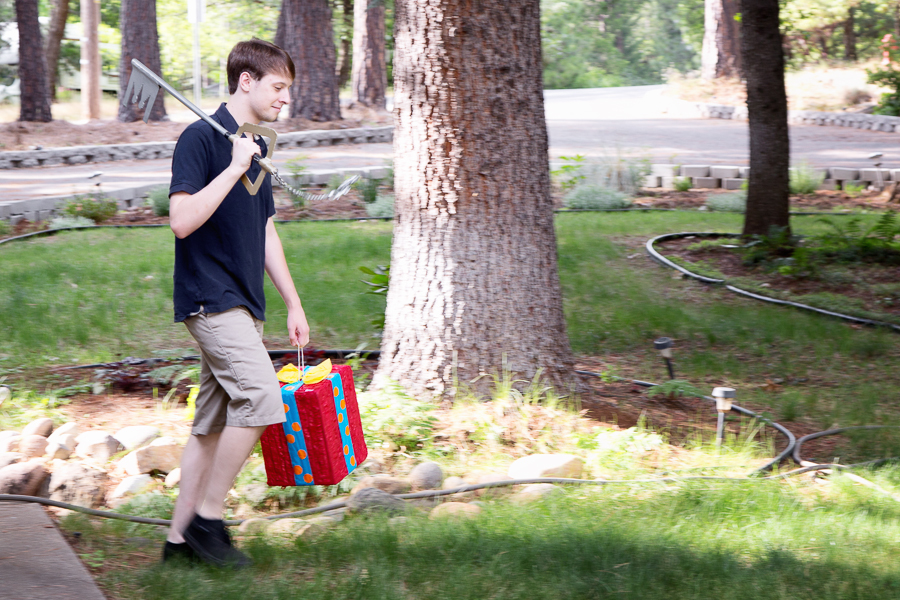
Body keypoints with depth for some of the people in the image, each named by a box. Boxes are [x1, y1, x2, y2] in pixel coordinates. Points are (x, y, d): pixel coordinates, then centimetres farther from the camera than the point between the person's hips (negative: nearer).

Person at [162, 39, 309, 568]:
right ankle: (207, 518, -7)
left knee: (215, 421, 8)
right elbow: (183, 220, -21)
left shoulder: (255, 149, 16)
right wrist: (234, 168, -22)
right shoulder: (201, 138, -10)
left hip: (242, 303, 9)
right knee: (261, 397, -18)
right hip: (211, 298, -9)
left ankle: (181, 537, 13)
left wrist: (294, 305, 20)